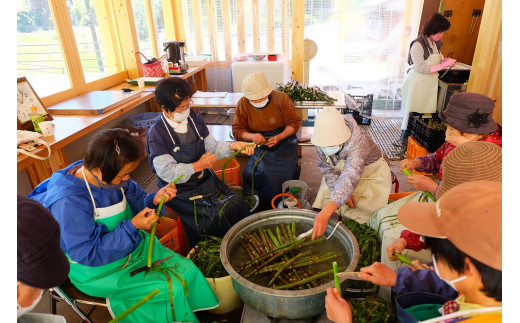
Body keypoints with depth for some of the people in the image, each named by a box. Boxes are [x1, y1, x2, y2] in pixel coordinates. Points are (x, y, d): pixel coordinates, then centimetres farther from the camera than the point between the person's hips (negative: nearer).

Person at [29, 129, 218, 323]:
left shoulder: (112, 178, -11)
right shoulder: (68, 202, -30)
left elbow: (135, 202, 6)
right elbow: (88, 254, -25)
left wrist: (154, 200, -16)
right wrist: (133, 226, -30)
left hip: (134, 247, 7)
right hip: (98, 270, -7)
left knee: (187, 270, -2)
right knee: (171, 289, -15)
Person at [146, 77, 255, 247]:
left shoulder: (194, 119, 2)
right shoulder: (157, 133, -15)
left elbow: (211, 146, 8)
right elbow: (167, 172, -18)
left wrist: (233, 146, -9)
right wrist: (198, 165, -18)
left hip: (204, 179, 6)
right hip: (180, 190, -6)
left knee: (238, 202, -12)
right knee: (218, 214, -21)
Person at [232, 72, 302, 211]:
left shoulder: (281, 98, -6)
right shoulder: (243, 104, -3)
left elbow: (293, 123, -2)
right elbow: (237, 130, 2)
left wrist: (279, 137, -21)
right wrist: (252, 136, -20)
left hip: (283, 141, 0)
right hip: (260, 144, 1)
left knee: (286, 170, -26)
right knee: (254, 171, -26)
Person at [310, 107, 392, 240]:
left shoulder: (358, 140, -41)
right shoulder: (321, 140, -24)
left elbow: (350, 177, -55)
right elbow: (326, 169, -11)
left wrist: (326, 213, -68)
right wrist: (343, 193, -29)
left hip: (371, 177, -4)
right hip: (340, 175, 4)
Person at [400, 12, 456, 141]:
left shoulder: (436, 43, 7)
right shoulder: (418, 44, -17)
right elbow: (421, 68, -21)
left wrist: (446, 61, -1)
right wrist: (442, 65, -19)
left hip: (431, 82, 7)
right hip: (417, 82, -7)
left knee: (428, 107, 9)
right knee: (412, 107, 1)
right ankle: (405, 131, 15)